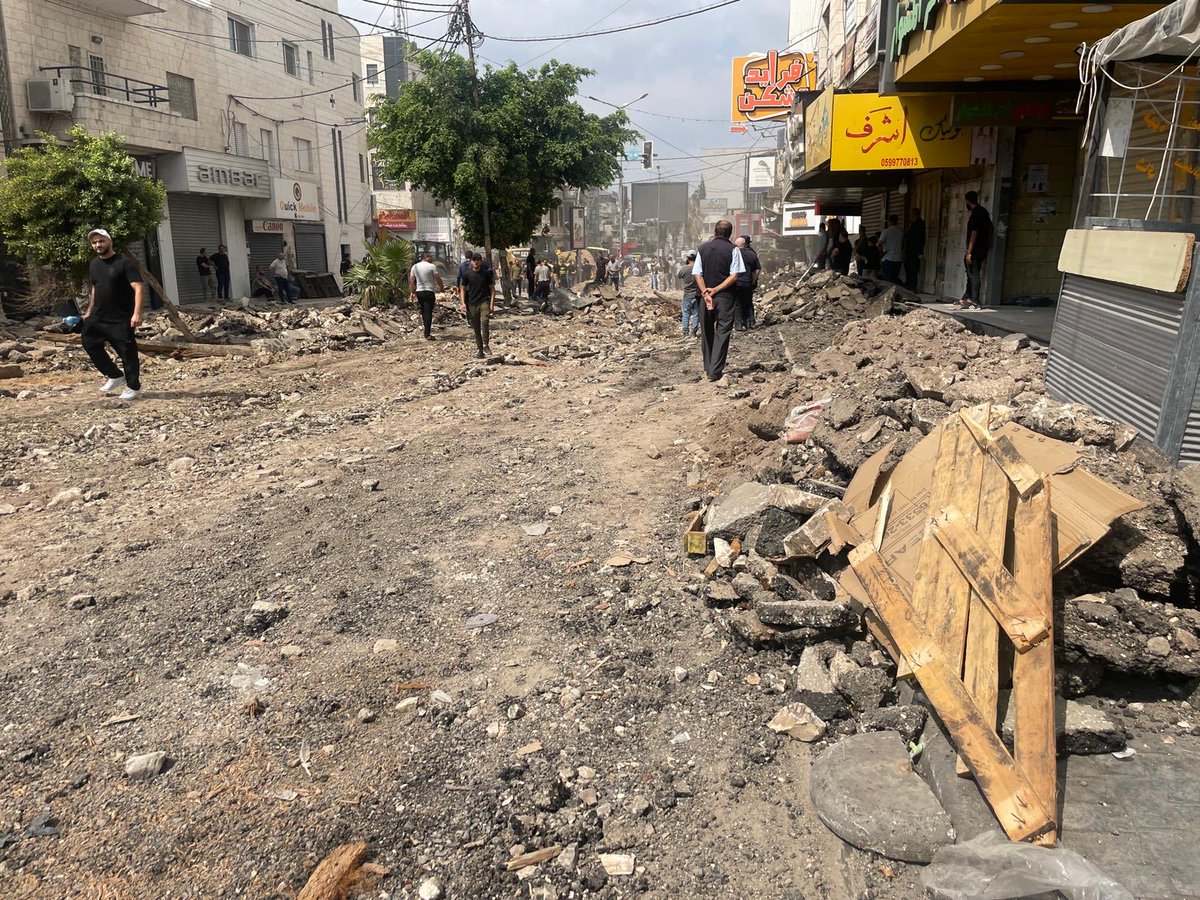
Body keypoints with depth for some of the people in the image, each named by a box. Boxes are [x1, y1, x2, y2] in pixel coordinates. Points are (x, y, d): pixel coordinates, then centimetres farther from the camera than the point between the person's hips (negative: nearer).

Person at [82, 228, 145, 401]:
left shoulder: (125, 262, -12)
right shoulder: (93, 265, 11)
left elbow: (139, 287, -20)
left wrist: (137, 313, -31)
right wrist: (89, 311, 22)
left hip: (121, 320, -7)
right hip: (97, 318, 8)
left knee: (127, 353, -3)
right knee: (89, 343, 9)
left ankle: (133, 387, 12)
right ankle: (116, 376, 21)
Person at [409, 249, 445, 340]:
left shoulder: (415, 267, 7)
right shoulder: (432, 266, -9)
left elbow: (411, 280, 7)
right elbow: (438, 279, -6)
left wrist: (413, 292, 14)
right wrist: (442, 288, 11)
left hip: (419, 292, 5)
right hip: (429, 292, -5)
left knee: (423, 312, 17)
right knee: (428, 313, -5)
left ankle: (427, 330, 23)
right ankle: (427, 334, -8)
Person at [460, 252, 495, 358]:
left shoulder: (486, 273, 1)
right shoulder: (467, 274, 3)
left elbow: (492, 288, 4)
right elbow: (463, 289, 10)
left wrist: (492, 303, -5)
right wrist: (463, 303, -2)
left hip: (484, 301, -2)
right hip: (472, 304, 2)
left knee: (485, 321, -26)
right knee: (476, 328, 6)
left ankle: (485, 345, -20)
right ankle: (479, 349, 15)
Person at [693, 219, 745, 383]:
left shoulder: (703, 248, 5)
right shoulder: (732, 249, -3)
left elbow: (697, 275, -2)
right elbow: (734, 276, -11)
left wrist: (706, 292, -10)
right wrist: (716, 290, -10)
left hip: (706, 296, 3)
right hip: (725, 297, -3)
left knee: (707, 333, 14)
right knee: (722, 333, 0)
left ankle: (708, 368, 23)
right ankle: (715, 371, -7)